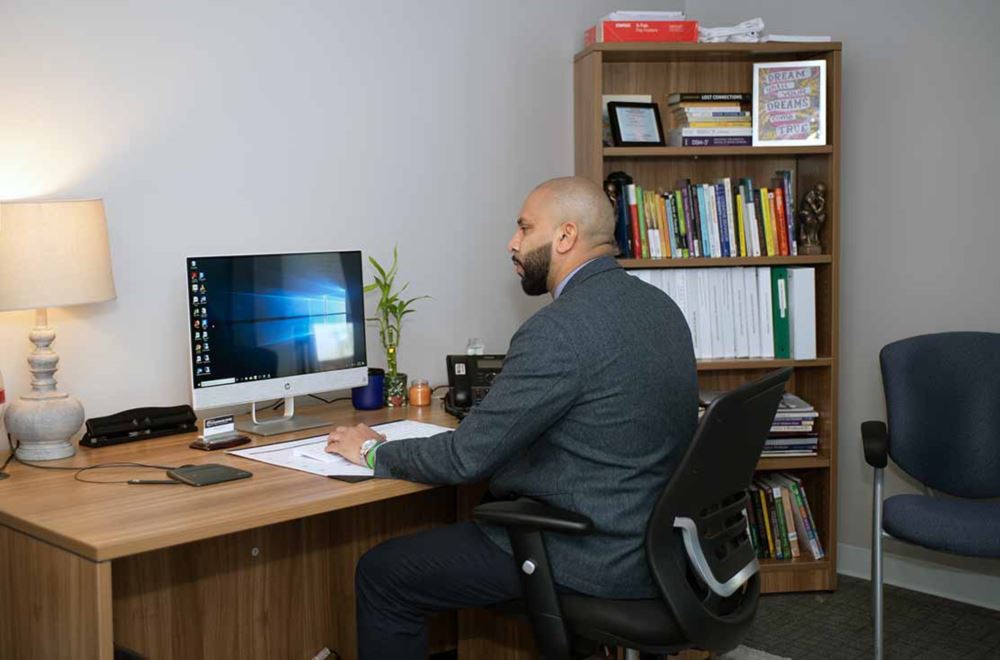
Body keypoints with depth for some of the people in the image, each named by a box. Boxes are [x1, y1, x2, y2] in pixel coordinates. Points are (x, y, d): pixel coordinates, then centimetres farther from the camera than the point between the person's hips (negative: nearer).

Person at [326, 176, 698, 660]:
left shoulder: (559, 330, -23)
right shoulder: (659, 306, 6)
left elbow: (468, 456, -19)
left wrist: (374, 452, -1)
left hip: (594, 559, -9)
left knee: (381, 574, -1)